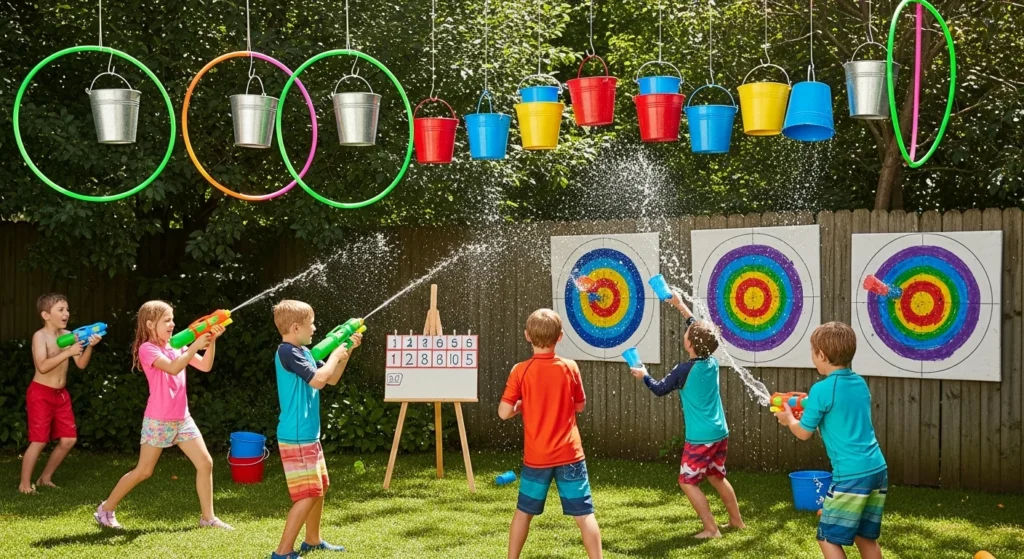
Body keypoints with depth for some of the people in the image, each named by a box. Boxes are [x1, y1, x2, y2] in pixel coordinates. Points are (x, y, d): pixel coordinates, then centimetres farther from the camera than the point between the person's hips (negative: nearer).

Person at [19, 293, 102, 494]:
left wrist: (89, 346, -15)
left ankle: (45, 478, 21)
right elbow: (42, 366, -26)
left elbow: (81, 364, 3)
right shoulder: (40, 336, -14)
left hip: (61, 394, 7)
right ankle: (25, 483, 6)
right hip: (41, 394, -7)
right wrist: (68, 352, -30)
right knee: (39, 441, -6)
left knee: (69, 439, 7)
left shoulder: (68, 335, 5)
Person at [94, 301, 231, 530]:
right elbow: (173, 368, -26)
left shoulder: (177, 347, 11)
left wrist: (211, 342, -10)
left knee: (205, 463, -1)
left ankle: (208, 517, 6)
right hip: (158, 421, -6)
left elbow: (205, 366, 3)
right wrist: (195, 346, -27)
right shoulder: (147, 349, -11)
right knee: (144, 471, 0)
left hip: (182, 419, 6)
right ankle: (106, 509, 15)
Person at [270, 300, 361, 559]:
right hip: (296, 438, -10)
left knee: (320, 488, 20)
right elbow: (318, 380, -28)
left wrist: (346, 351, 10)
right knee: (308, 494, -11)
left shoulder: (303, 352, 12)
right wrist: (335, 355, -13)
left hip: (308, 436, 10)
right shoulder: (288, 352, -18)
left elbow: (331, 379, 21)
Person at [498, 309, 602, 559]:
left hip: (536, 456, 0)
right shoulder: (570, 368, -5)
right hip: (569, 454, 0)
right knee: (584, 514, 1)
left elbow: (504, 413, -9)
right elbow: (580, 406, 9)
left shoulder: (520, 371, -8)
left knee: (523, 512, 17)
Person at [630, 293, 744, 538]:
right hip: (720, 434, 8)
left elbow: (660, 389, -2)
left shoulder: (685, 369, -16)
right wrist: (681, 306, 25)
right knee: (717, 477, 24)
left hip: (700, 438, -8)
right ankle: (736, 521, 32)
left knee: (688, 482, 3)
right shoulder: (712, 362, 3)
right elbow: (701, 329, 19)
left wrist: (644, 375, 17)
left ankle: (711, 529, 0)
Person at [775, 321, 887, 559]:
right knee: (865, 537, 17)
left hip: (851, 475, -7)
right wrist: (810, 406, 28)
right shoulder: (860, 383, 12)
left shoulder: (822, 389, -10)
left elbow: (804, 432, 0)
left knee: (828, 539, 4)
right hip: (877, 470, 7)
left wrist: (788, 418, 20)